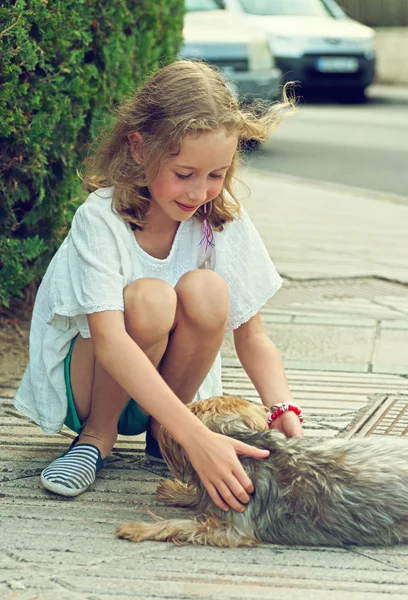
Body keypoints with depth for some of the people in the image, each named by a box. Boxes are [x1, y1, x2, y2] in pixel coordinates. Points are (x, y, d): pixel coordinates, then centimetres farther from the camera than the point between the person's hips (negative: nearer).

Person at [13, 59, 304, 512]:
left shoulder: (223, 219, -13)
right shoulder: (100, 220, -26)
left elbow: (251, 336, -10)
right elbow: (108, 339, -38)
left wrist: (284, 413, -30)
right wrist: (196, 436, -49)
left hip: (171, 381, 4)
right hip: (83, 386, -4)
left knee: (206, 289, -27)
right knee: (148, 298, -34)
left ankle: (159, 432, -3)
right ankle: (97, 435, -8)